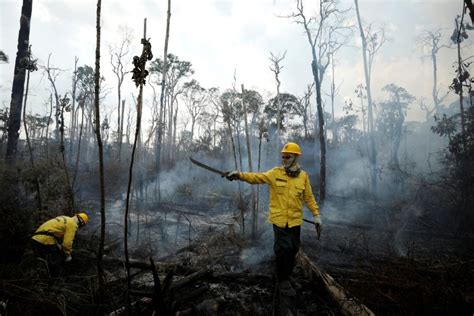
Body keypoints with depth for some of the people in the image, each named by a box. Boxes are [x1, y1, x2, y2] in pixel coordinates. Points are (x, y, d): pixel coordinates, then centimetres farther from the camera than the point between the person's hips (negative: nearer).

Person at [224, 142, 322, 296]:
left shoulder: (303, 176, 2)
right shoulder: (275, 173, -3)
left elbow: (309, 197, 7)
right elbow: (257, 177, -14)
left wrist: (316, 215, 4)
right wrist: (239, 174, -29)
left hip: (295, 220, 3)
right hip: (279, 219, -2)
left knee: (293, 249, 12)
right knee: (283, 249, -1)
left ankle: (286, 274, 36)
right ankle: (283, 281, 20)